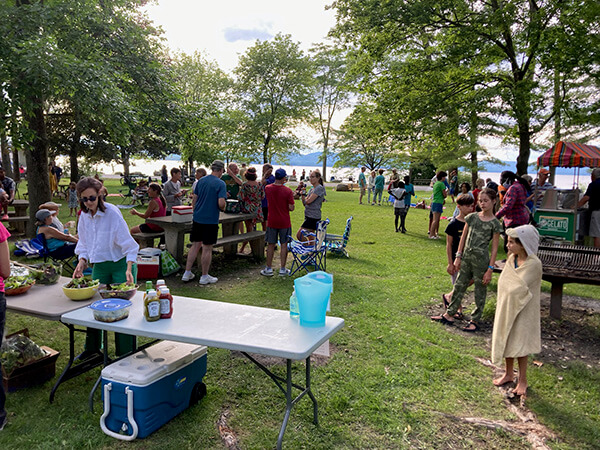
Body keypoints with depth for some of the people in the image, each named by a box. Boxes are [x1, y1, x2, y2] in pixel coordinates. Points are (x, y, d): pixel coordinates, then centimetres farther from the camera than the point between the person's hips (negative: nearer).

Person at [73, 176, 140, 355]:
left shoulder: (112, 213, -18)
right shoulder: (84, 216, 1)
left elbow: (128, 244, -19)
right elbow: (84, 245, 13)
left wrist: (129, 269, -28)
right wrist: (82, 262, -4)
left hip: (120, 264, -5)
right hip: (99, 266, 6)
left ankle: (126, 353, 7)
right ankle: (91, 349, 28)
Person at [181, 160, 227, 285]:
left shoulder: (201, 181, 8)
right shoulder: (220, 183, -11)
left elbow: (195, 198, 12)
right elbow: (221, 203, -19)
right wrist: (222, 208, 2)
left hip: (197, 217, 6)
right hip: (211, 220, -6)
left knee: (195, 245, 13)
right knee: (207, 248, 3)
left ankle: (187, 273, 17)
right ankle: (204, 276, 13)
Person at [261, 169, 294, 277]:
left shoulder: (267, 189, -4)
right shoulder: (288, 191, -14)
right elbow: (291, 208, -12)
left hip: (271, 222, 2)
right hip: (284, 222, -2)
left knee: (270, 245, 10)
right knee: (284, 245, 8)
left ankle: (269, 269, 16)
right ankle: (283, 269, 13)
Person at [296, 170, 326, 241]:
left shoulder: (319, 188, -13)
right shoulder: (312, 189, 16)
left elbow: (308, 201, -20)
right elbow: (305, 203, 11)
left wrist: (305, 199, 3)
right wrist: (302, 193, -4)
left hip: (313, 217, -9)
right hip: (309, 216, 9)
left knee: (299, 235, -11)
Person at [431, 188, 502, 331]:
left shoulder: (495, 224, -7)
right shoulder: (472, 217, 4)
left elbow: (494, 249, -6)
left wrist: (490, 269, -9)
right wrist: (458, 257, 5)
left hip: (481, 260, -4)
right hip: (466, 257, 4)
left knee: (479, 291, 7)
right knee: (459, 286, 12)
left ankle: (475, 321, 19)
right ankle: (449, 314, 22)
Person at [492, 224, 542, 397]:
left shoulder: (534, 264, -20)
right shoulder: (511, 259, -1)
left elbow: (519, 288, -24)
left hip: (523, 311, -6)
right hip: (507, 307, 6)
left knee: (519, 345, 5)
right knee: (507, 340, 17)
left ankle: (522, 380, 24)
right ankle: (508, 373, 35)